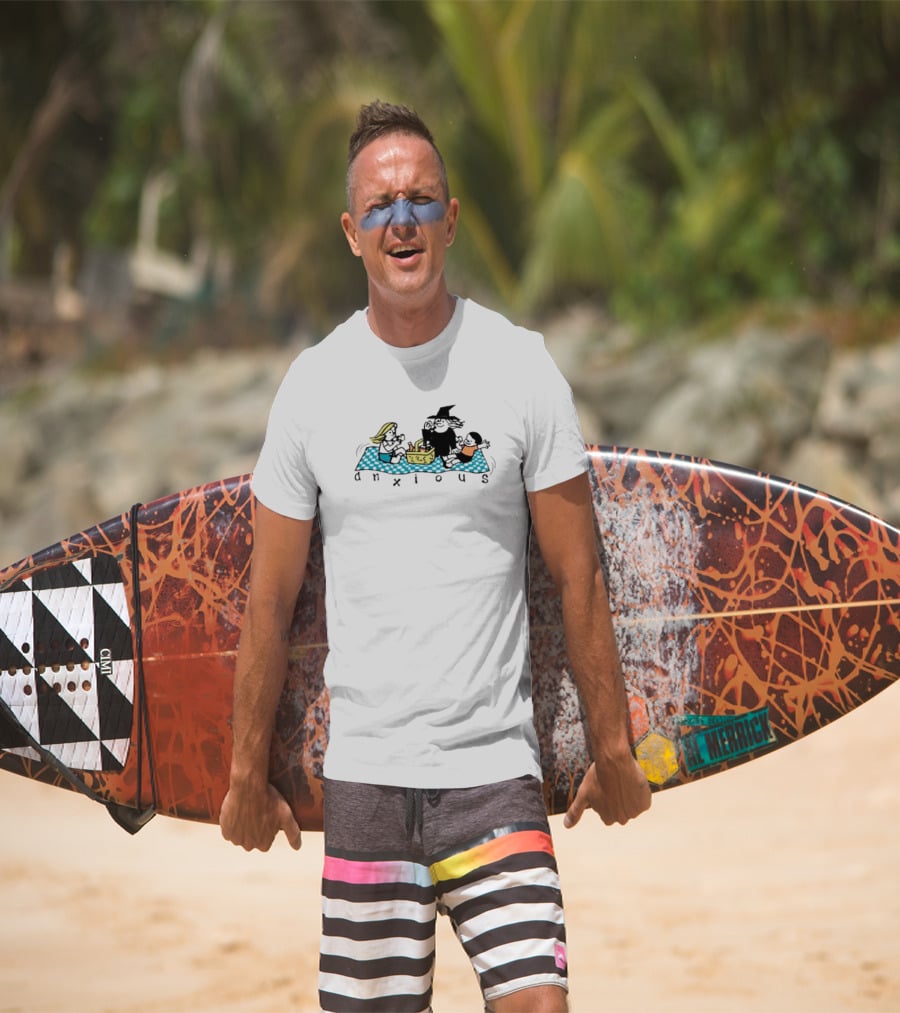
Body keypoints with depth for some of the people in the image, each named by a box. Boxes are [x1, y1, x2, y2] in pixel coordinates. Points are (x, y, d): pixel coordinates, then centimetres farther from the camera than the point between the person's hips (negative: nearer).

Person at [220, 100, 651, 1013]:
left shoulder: (521, 368, 0)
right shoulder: (314, 383, 3)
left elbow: (577, 577, 4)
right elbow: (270, 600, 9)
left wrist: (611, 748, 5)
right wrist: (248, 773, 11)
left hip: (495, 769, -1)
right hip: (363, 770, 1)